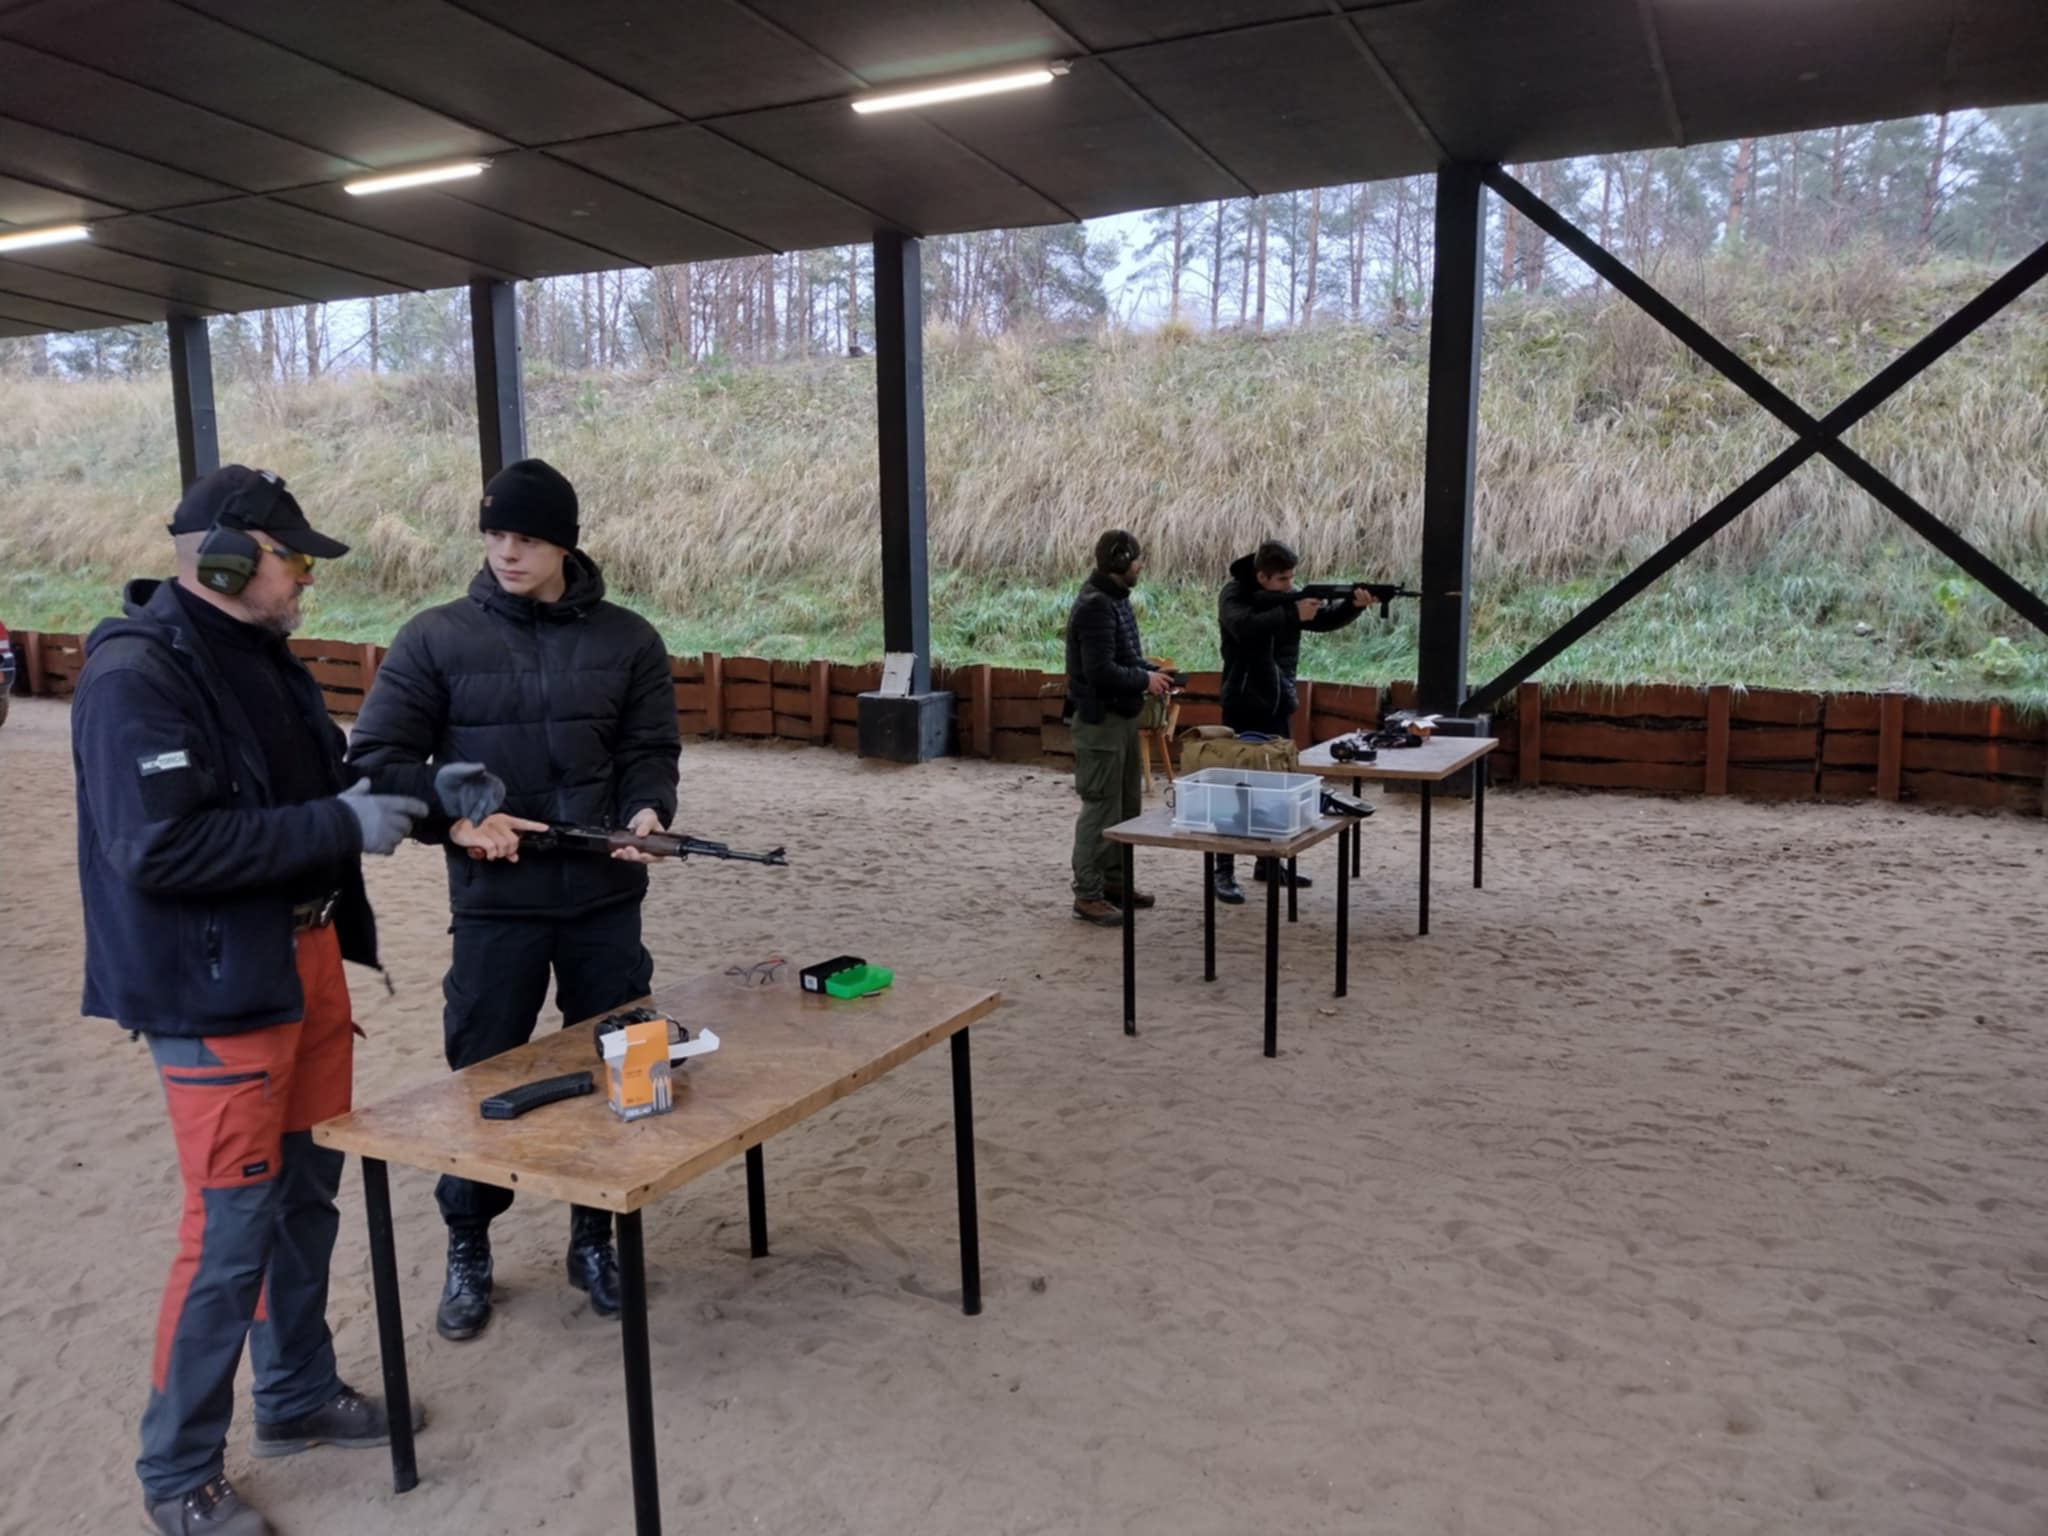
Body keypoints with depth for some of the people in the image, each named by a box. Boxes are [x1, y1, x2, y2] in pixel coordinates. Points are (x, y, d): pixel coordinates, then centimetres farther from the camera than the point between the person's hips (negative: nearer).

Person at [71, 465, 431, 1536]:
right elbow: (161, 849, -26)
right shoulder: (137, 678, -18)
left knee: (306, 1195, 18)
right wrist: (340, 826, -24)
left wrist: (415, 798, 2)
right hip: (215, 992, -9)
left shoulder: (261, 658, 10)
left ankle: (297, 1398, 36)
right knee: (232, 1229, 0)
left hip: (307, 961, 9)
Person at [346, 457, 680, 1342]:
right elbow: (376, 758, -2)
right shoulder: (436, 639, -2)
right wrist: (457, 820, -17)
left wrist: (646, 812, -18)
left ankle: (595, 1238, 31)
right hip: (495, 904, -1)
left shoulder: (628, 641, 2)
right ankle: (468, 1251, 30)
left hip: (605, 901, 2)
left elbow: (650, 751, 3)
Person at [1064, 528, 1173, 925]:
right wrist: (1145, 679, -13)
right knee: (1101, 807, -6)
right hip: (1099, 719, -10)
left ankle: (1114, 879, 27)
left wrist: (1153, 672, 4)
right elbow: (1100, 670, -26)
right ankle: (1087, 894, 2)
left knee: (1128, 804, 16)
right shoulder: (1095, 606, -20)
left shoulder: (1116, 599, 13)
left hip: (1122, 715, 10)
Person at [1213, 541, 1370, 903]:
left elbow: (1325, 619, 1)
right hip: (1244, 706, -7)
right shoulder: (1233, 595, -11)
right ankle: (1224, 872, 0)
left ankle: (1268, 863, 24)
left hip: (1279, 705, 7)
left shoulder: (1289, 597, 7)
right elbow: (1246, 628, -30)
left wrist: (1353, 605, -17)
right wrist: (1292, 614, -32)